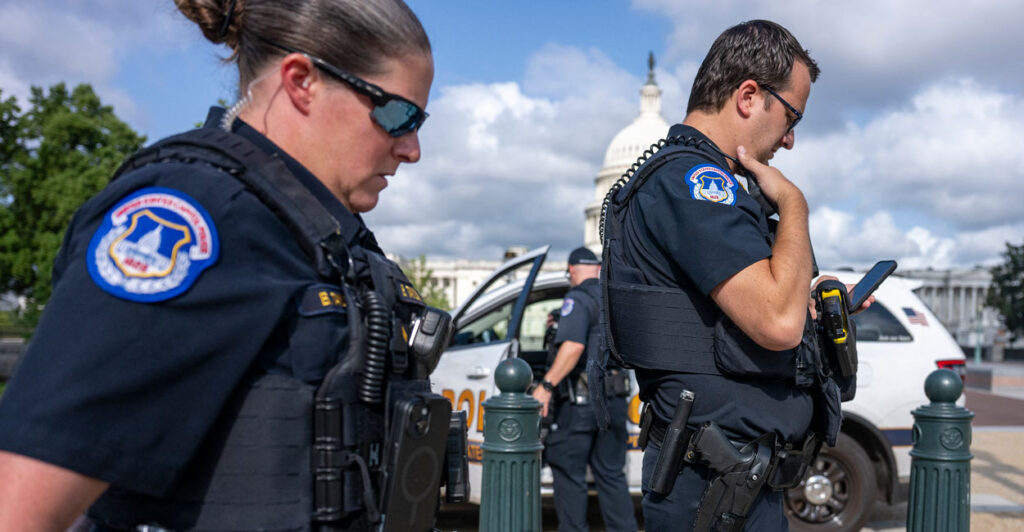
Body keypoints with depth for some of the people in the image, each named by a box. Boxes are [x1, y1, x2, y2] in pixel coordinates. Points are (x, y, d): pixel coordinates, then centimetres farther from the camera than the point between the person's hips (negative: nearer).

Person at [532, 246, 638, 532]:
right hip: (614, 401, 8)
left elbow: (573, 346, -26)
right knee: (611, 473, 15)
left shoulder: (578, 300, -10)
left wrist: (546, 385, -27)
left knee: (568, 471, 3)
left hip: (580, 401, -7)